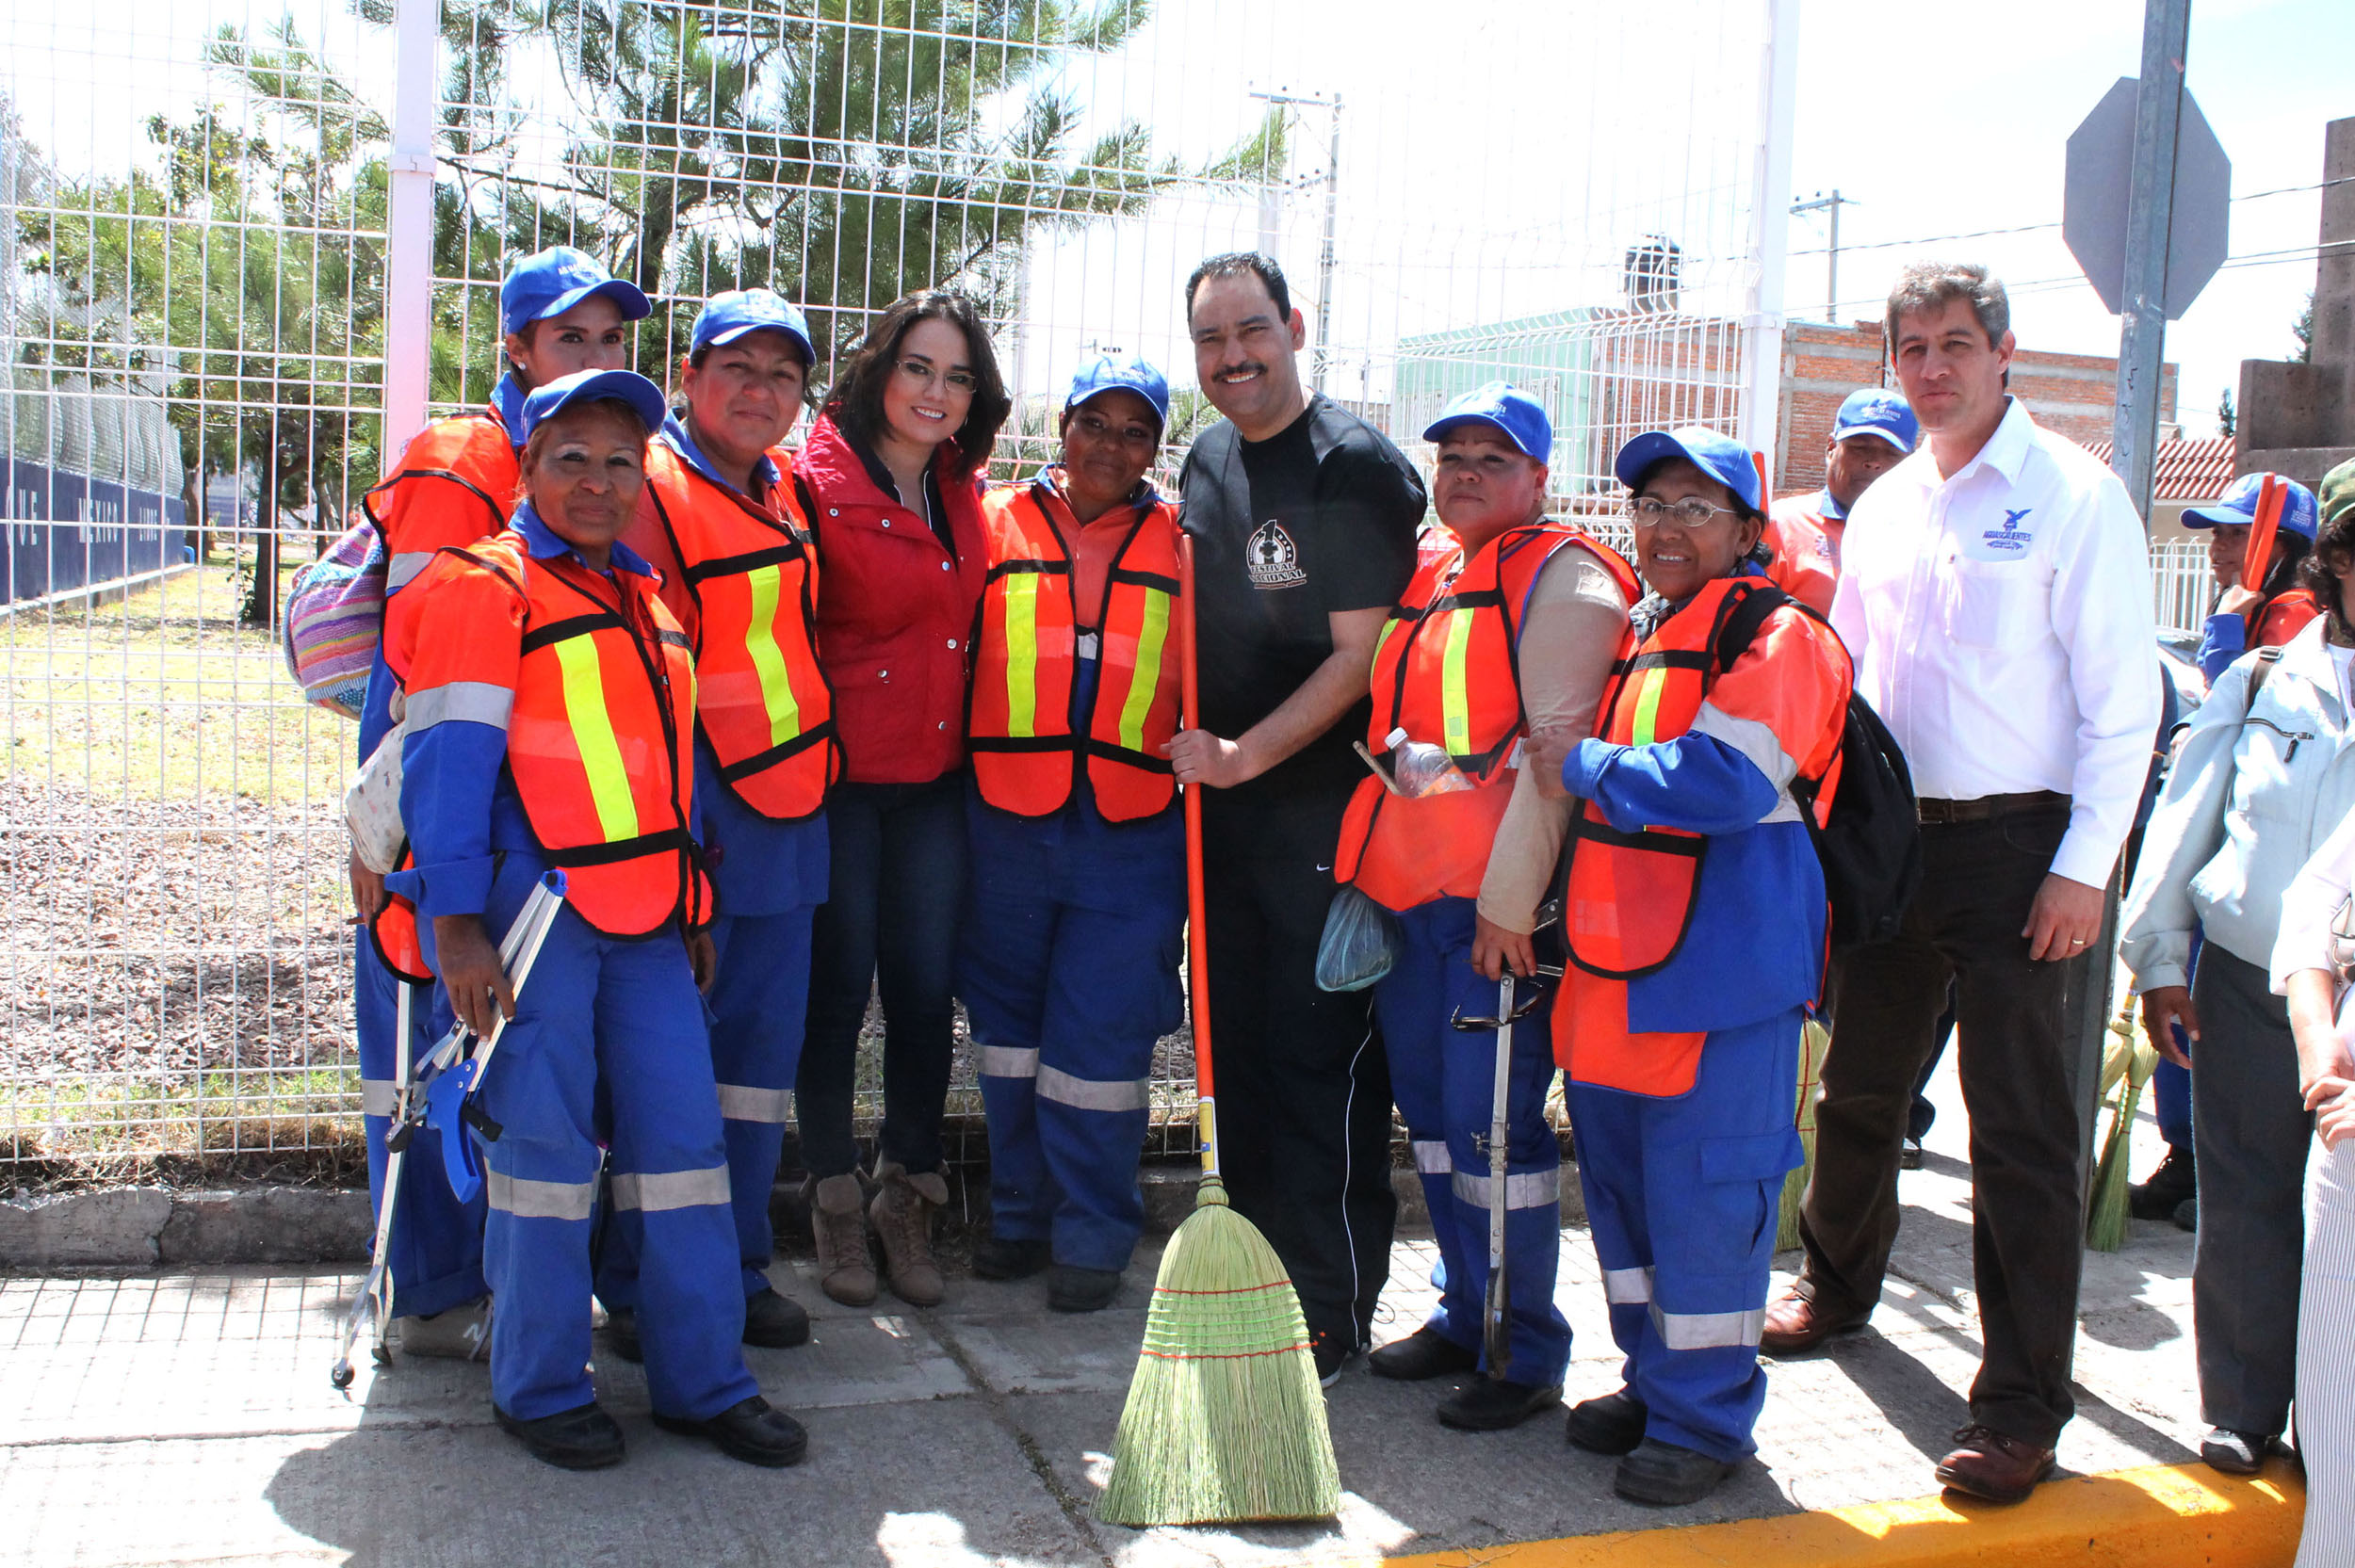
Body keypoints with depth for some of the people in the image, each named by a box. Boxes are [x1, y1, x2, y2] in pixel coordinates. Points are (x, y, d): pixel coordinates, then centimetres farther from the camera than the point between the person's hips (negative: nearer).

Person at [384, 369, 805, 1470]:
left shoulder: (646, 598, 19)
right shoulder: (482, 587, -3)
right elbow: (447, 762, -10)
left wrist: (692, 908, 20)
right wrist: (454, 923, -17)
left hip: (644, 915, 6)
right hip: (534, 910, -6)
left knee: (681, 1130, 5)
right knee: (545, 1140, 0)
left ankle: (702, 1380, 15)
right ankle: (539, 1388, 16)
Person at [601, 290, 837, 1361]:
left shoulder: (785, 485, 13)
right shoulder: (650, 488, -10)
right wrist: (682, 827, -18)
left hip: (788, 814, 8)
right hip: (686, 819, -7)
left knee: (760, 1051, 13)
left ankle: (740, 1273, 25)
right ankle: (640, 1293, 14)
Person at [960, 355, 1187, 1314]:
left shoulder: (1177, 547, 6)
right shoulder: (996, 526, 6)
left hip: (1131, 831, -1)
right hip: (1006, 826, 2)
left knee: (1100, 1041, -1)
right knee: (1011, 1028, 12)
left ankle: (1093, 1238, 15)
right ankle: (1023, 1216, 28)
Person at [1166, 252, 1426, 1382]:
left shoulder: (1353, 466, -12)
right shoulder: (1207, 459, 12)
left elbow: (1361, 653, -15)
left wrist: (1248, 753, -17)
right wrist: (1195, 739, 12)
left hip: (1326, 803, -8)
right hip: (1228, 796, 8)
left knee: (1320, 1056, -3)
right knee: (1241, 1043, 14)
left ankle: (1332, 1313, 8)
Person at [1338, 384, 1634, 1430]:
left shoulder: (1563, 578, -6)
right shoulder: (1426, 580, 18)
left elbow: (1559, 746, -15)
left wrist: (1509, 897, -20)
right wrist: (1371, 872, 17)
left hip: (1500, 904, -8)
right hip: (1410, 892, 8)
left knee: (1493, 1122, -6)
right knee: (1430, 1109, 15)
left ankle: (1526, 1354, 8)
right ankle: (1463, 1315, 29)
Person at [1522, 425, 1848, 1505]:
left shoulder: (1776, 638, -9)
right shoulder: (1636, 636, 16)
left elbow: (1725, 778, -24)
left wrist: (1583, 765, -16)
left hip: (1721, 968, -8)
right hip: (1619, 962, 9)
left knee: (1702, 1190, -3)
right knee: (1619, 1174, 15)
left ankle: (1704, 1418, 12)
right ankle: (1655, 1380, 31)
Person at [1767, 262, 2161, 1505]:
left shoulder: (2075, 498, -6)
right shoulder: (1883, 506, 11)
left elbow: (2124, 701, -9)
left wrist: (2083, 867, -14)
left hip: (2017, 846, -6)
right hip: (1890, 841, 6)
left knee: (2022, 1127, -3)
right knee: (1858, 1086, 17)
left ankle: (2021, 1406, 5)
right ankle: (1840, 1283, 40)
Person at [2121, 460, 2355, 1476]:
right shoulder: (2258, 685, 6)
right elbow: (2183, 819, 9)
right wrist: (2160, 961, 6)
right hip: (2243, 985, 1)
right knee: (2243, 1206, 7)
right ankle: (2241, 1411, 23)